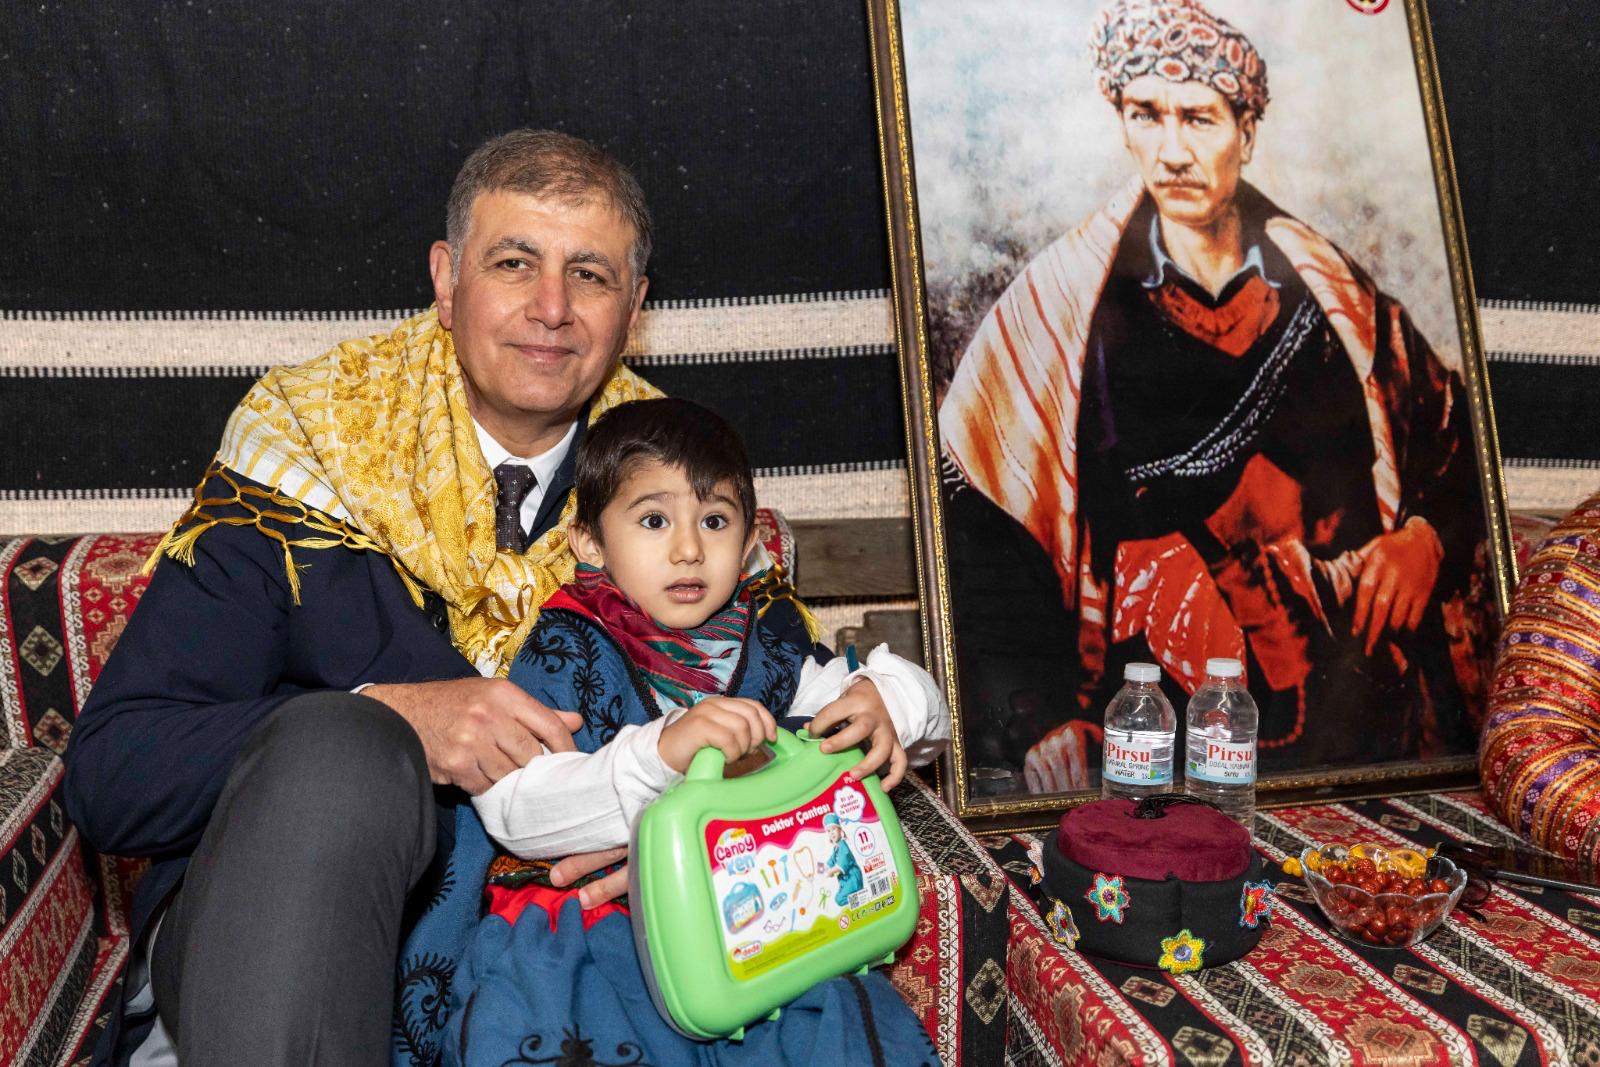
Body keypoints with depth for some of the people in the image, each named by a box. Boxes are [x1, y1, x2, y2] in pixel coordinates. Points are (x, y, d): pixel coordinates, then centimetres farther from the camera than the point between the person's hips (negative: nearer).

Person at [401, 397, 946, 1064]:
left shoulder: (762, 656, 11)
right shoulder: (565, 657, -2)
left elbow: (925, 702, 18)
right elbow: (515, 811, -18)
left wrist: (884, 705, -8)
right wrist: (661, 751, -32)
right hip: (586, 925, -3)